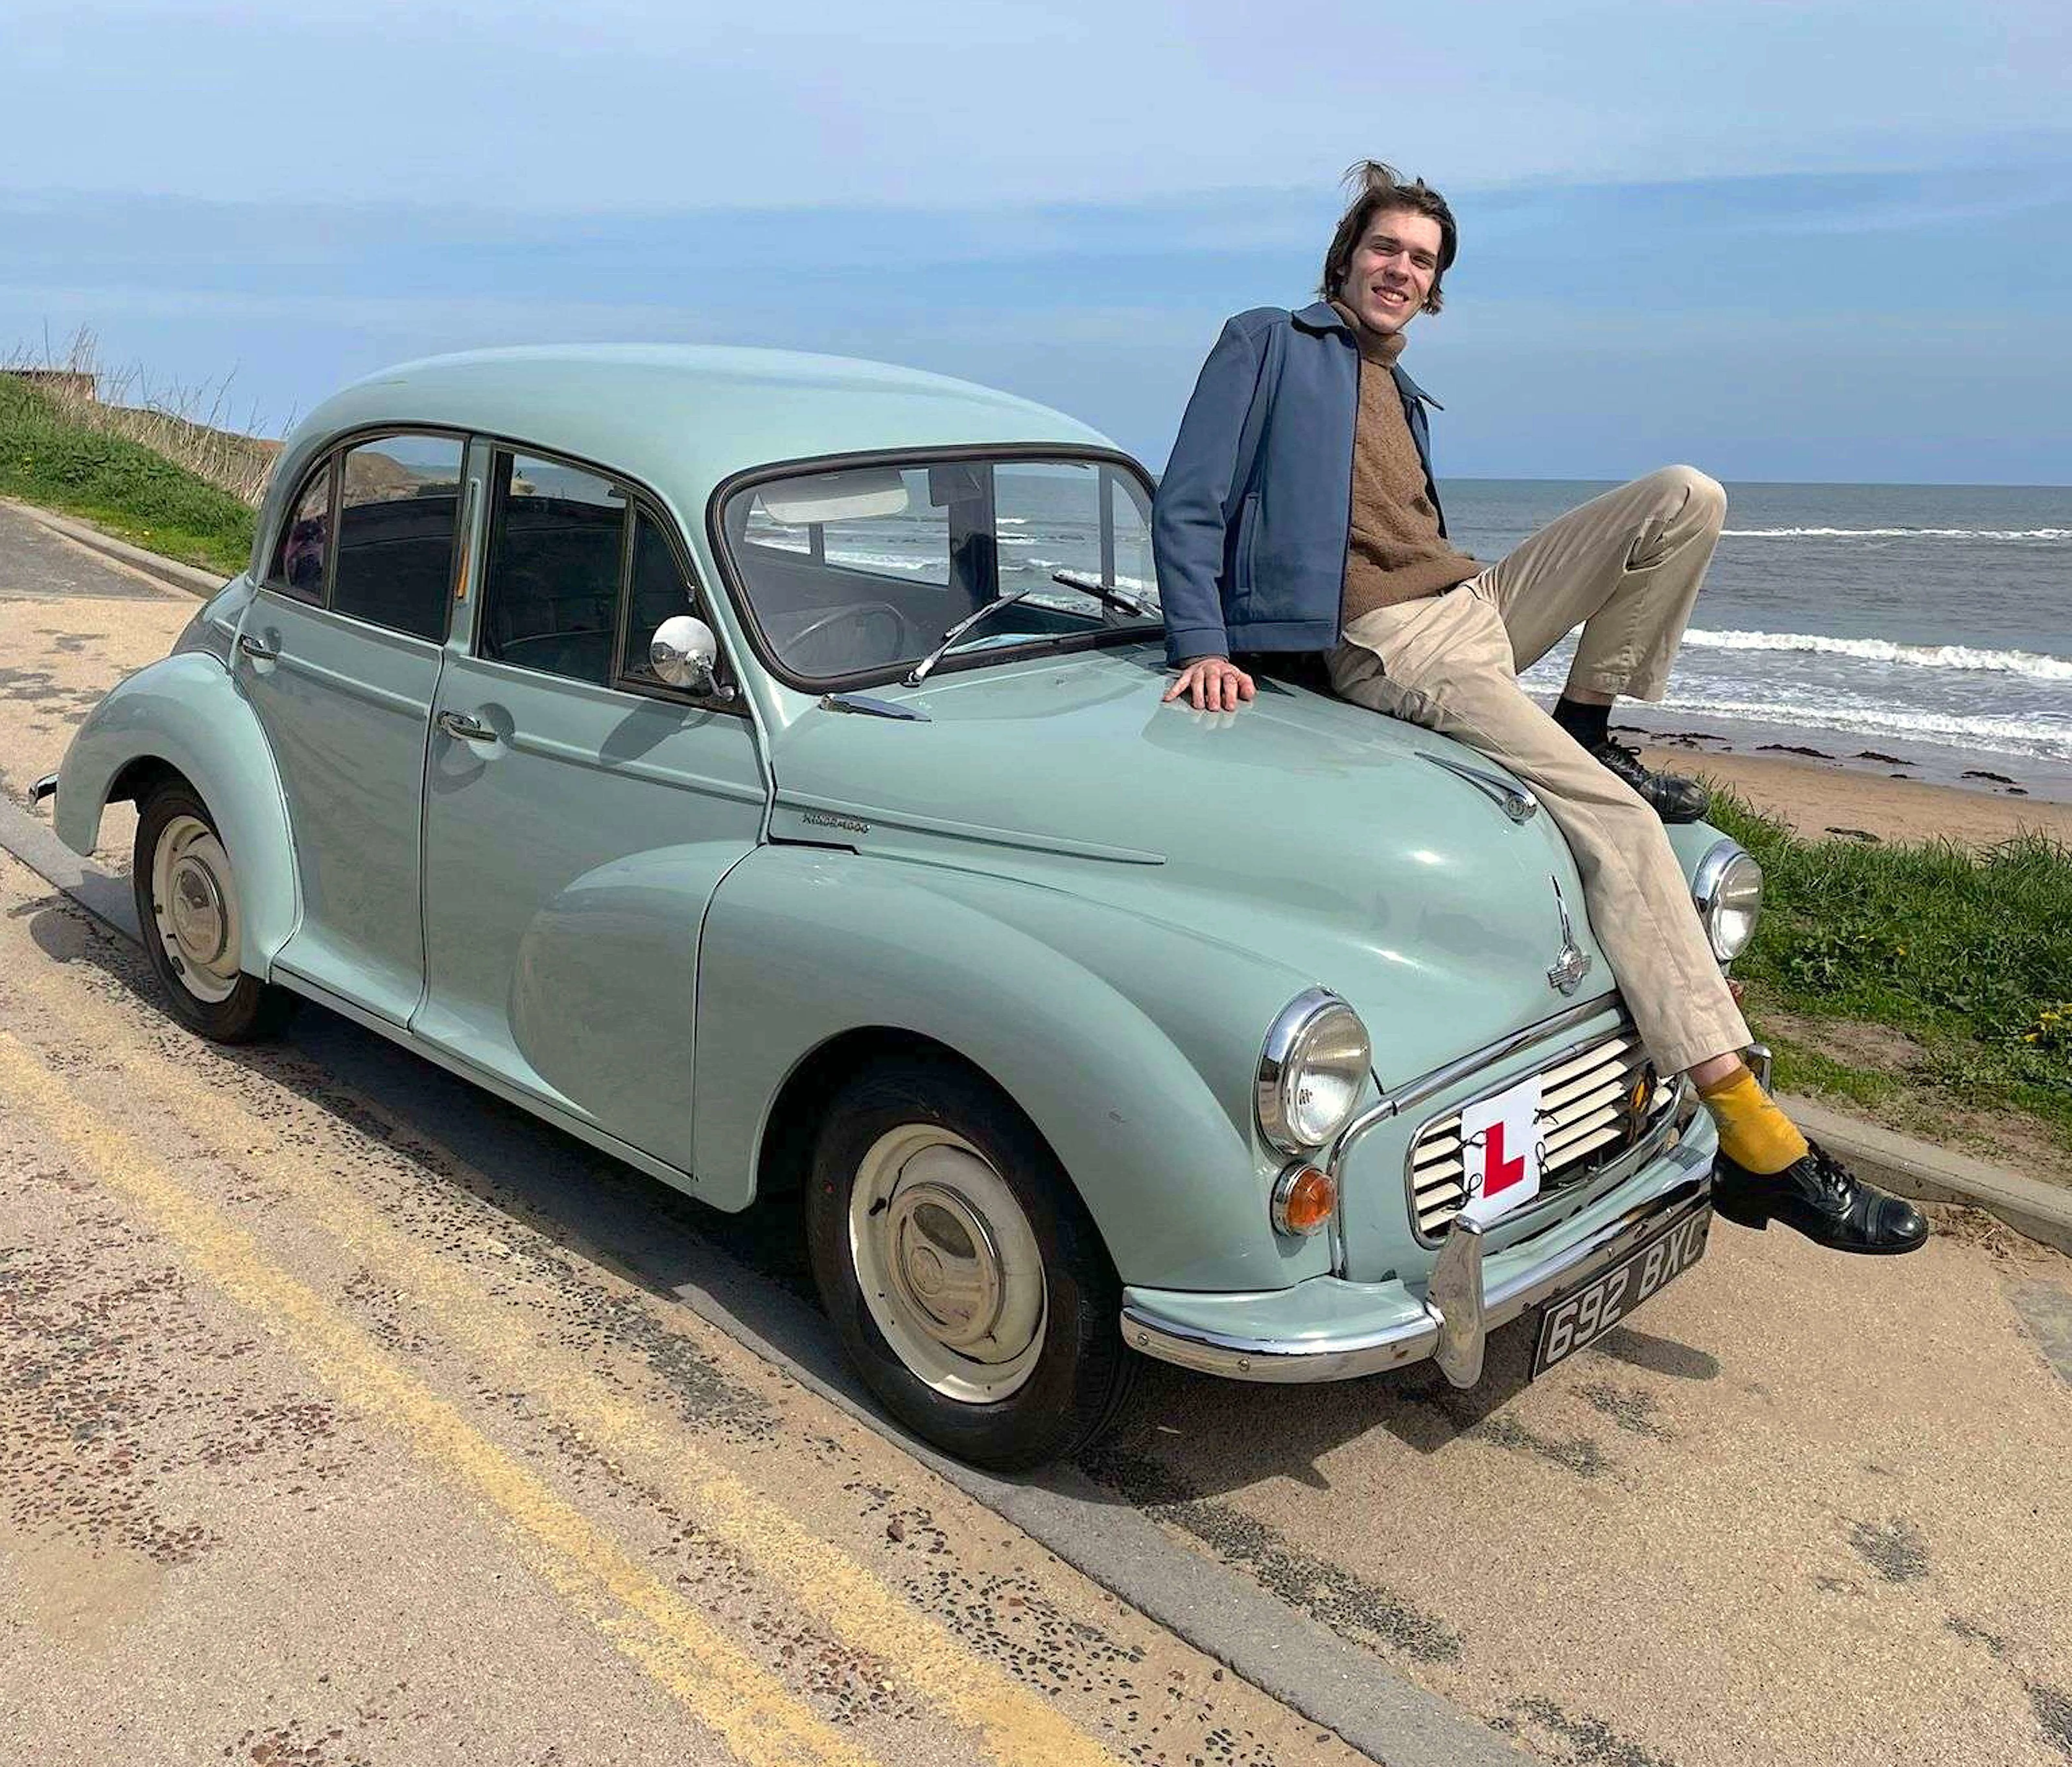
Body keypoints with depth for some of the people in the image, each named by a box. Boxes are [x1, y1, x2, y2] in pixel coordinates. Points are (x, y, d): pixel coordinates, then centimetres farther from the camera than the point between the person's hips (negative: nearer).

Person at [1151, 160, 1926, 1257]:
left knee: (1688, 499, -4)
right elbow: (1187, 509, -5)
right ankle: (1751, 1136, -24)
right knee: (1618, 823, -23)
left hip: (1477, 606, 8)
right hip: (1386, 642, -8)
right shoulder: (1268, 344, 4)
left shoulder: (1405, 399, 27)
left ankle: (1588, 726, 1)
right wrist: (1204, 648, -18)